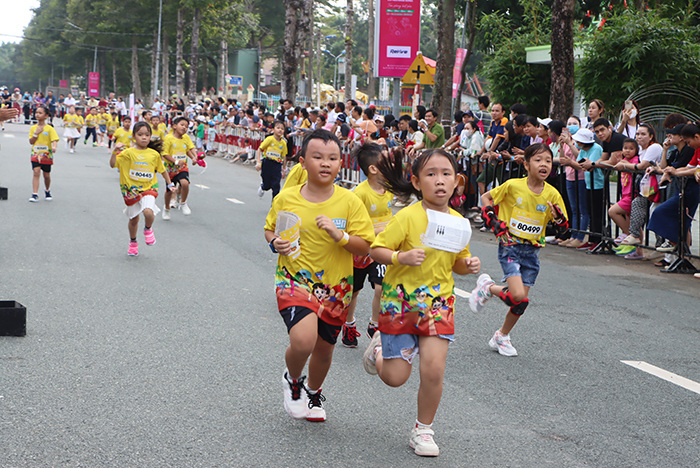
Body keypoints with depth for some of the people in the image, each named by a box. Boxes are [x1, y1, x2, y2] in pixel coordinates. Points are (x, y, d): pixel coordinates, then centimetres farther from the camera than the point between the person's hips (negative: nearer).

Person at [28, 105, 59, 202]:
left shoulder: (49, 129, -6)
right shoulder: (33, 128, 4)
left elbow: (54, 140, -15)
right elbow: (31, 142, 3)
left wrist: (54, 147, -35)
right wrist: (36, 134, -12)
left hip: (46, 155, -1)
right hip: (36, 154, 1)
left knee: (46, 175, 10)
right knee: (36, 172, -14)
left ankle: (47, 191, 36)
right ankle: (35, 194, -16)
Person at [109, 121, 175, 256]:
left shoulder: (154, 154, 0)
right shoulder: (128, 153, -7)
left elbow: (162, 170, 15)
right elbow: (113, 164, -16)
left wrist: (170, 184, 20)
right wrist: (115, 151, -30)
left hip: (148, 189, 0)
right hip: (131, 189, 0)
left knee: (148, 212, -26)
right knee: (133, 218, 13)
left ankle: (148, 229, 9)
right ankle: (133, 242, 40)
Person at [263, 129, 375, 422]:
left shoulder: (350, 203, -8)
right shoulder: (285, 199, -6)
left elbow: (365, 247, -7)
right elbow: (270, 229, 12)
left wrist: (340, 236, -25)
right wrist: (275, 242, -10)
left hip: (334, 288, 2)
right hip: (294, 281, -2)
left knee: (324, 350, 16)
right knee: (303, 340, -25)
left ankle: (314, 393, 49)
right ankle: (293, 380, 10)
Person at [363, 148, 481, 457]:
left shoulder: (458, 222, 2)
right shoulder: (408, 217, -15)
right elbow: (376, 250, -13)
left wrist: (467, 265, -6)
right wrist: (401, 257, -30)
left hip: (438, 303, 3)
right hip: (400, 300, -3)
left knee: (433, 370, -9)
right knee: (395, 377, 1)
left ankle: (423, 430, 13)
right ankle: (379, 346, 37)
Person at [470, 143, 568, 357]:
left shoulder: (552, 194, -3)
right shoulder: (513, 186, -11)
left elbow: (563, 227, 5)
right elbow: (486, 197, 4)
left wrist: (558, 217, -17)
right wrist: (492, 219, -9)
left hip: (532, 251, 4)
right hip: (510, 246, -4)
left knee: (522, 301, 5)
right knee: (517, 295, -20)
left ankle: (502, 337, 27)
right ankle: (487, 287, 10)